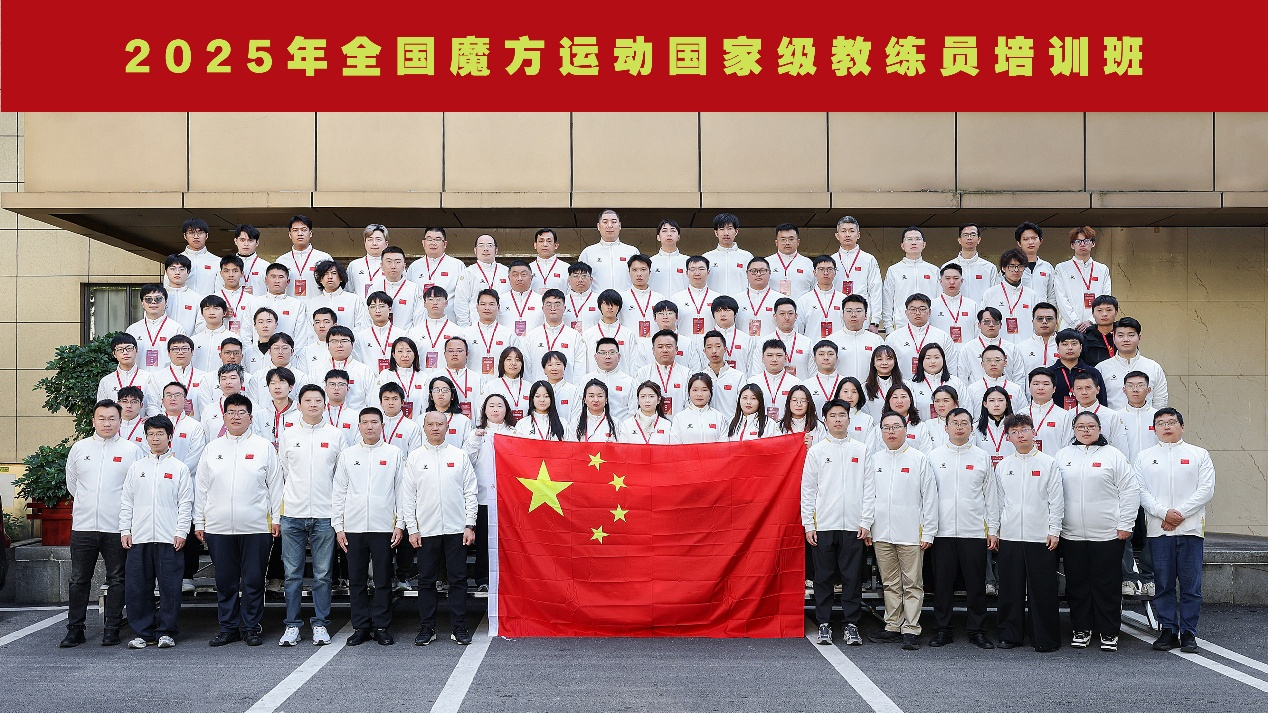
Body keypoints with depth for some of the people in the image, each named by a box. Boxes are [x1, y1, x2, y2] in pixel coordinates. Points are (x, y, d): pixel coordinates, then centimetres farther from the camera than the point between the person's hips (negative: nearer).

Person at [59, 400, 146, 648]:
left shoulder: (132, 450, 0)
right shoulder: (79, 448, 7)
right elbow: (71, 483, 20)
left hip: (117, 527, -2)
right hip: (83, 525, 2)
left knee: (117, 580, 4)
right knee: (79, 580, 6)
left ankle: (112, 629, 12)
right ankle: (75, 628, 14)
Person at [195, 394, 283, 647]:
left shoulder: (264, 447, 6)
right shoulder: (212, 449, 13)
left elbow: (275, 485, 6)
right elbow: (201, 488, 13)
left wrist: (276, 518, 0)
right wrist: (199, 521, 8)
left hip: (256, 527, -2)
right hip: (218, 528, 2)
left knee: (253, 580, 1)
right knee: (225, 581, 7)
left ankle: (251, 627, 11)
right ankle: (228, 628, 17)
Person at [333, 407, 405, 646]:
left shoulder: (395, 454, 4)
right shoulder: (347, 455, 9)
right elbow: (338, 492, 9)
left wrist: (400, 525, -3)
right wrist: (338, 527, 3)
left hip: (383, 527, -2)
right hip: (353, 527, 2)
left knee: (383, 581, 3)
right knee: (356, 581, 6)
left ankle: (381, 627, 12)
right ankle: (360, 627, 15)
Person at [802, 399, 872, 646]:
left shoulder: (861, 450, 8)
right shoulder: (816, 451, 6)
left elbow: (868, 488, 6)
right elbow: (807, 489, 5)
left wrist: (866, 522, -2)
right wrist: (808, 524, -1)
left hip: (853, 525, 0)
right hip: (823, 525, 0)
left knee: (852, 577, 2)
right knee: (824, 577, 4)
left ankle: (851, 625, 9)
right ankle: (824, 624, 12)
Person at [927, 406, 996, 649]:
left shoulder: (982, 457, 7)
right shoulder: (934, 456, 7)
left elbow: (990, 494, 8)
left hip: (974, 531, 0)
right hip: (942, 530, 0)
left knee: (976, 583, 3)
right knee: (942, 582, 4)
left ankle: (977, 631, 12)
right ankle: (942, 630, 13)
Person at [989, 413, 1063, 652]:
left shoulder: (1048, 463, 2)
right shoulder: (1002, 466, 11)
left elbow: (1056, 499, 0)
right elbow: (996, 500, 14)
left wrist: (1054, 531, -5)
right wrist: (992, 530, 10)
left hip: (1040, 536, -3)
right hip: (1009, 536, 3)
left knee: (1042, 590, 0)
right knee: (1010, 589, 7)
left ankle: (1045, 638, 8)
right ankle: (1009, 634, 17)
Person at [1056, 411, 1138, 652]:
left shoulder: (1113, 455, 1)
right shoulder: (1063, 455, 9)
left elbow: (1130, 490, 0)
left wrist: (1125, 525, -5)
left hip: (1107, 533, -3)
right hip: (1071, 534, 3)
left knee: (1107, 585, 3)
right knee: (1077, 584, 8)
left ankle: (1109, 632, 13)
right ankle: (1082, 629, 20)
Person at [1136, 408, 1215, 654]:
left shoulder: (1199, 455, 9)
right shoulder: (1145, 457, 12)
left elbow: (1206, 490, 0)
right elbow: (1141, 491, 2)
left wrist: (1180, 513, -10)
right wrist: (1164, 513, -12)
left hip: (1190, 528, -1)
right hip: (1158, 530, 1)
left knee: (1191, 585, 0)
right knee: (1163, 584, 3)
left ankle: (1188, 633, 8)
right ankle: (1167, 631, 11)